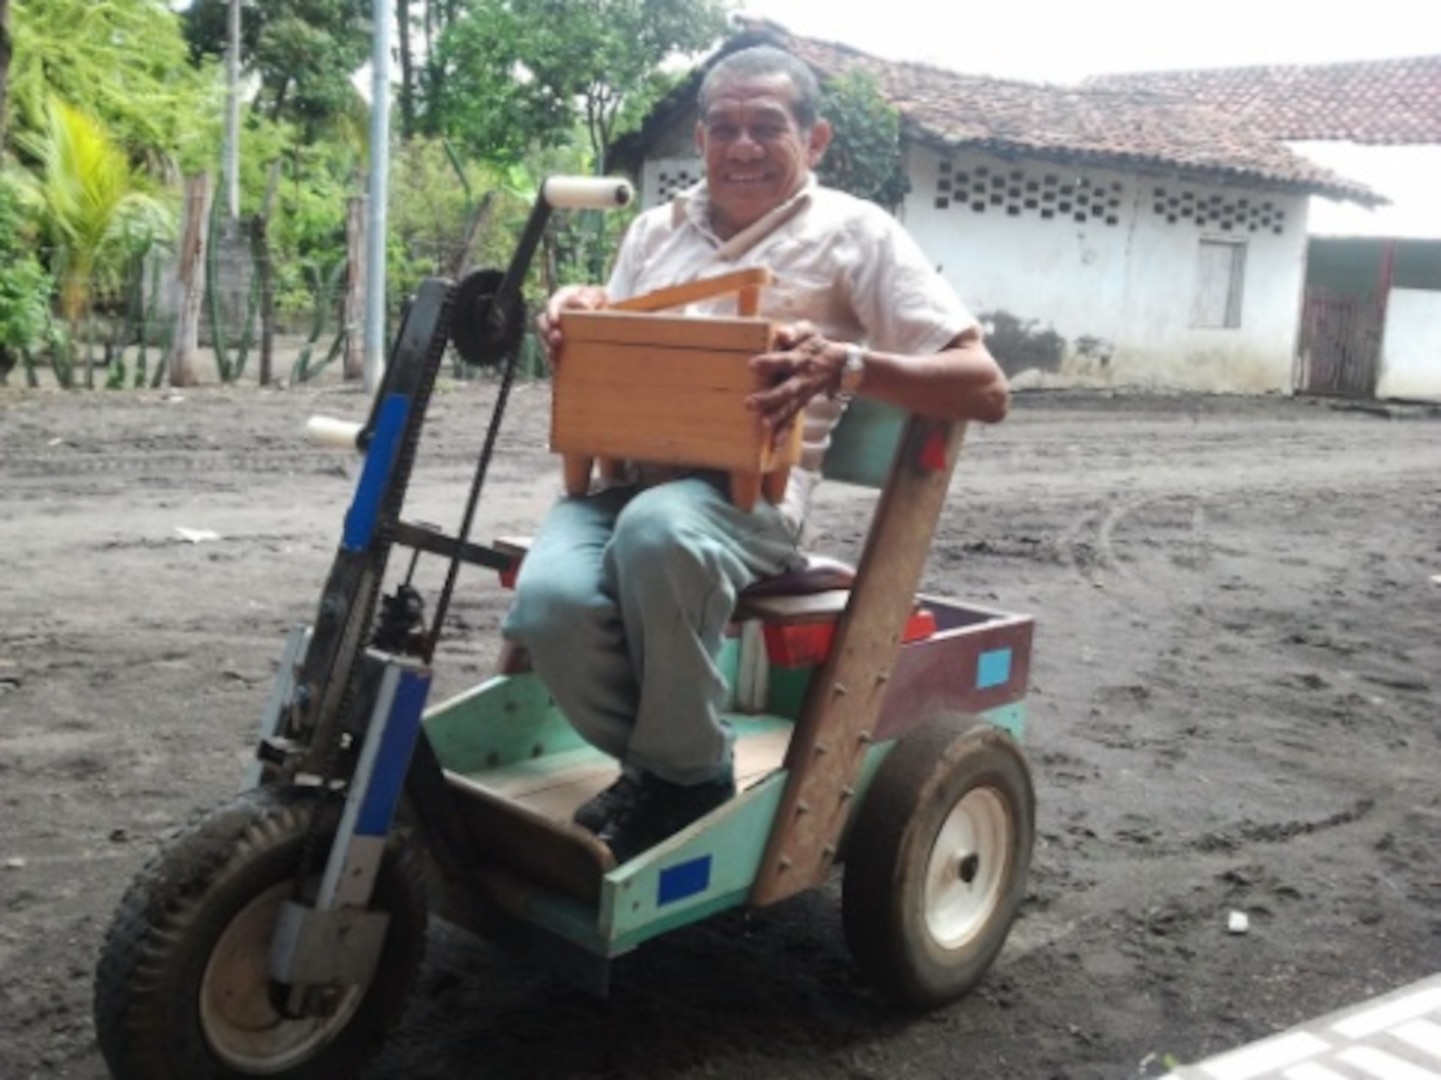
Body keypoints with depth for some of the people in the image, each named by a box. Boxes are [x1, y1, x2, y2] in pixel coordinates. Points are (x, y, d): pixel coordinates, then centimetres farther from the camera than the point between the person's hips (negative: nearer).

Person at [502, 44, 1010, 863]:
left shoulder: (853, 232, 6)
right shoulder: (657, 229, 22)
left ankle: (687, 776, -14)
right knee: (549, 600, -30)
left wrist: (845, 364, -20)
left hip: (751, 489, -4)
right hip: (628, 474, 4)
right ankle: (657, 764, 0)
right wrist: (574, 323, -1)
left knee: (659, 529, -39)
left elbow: (986, 390, -3)